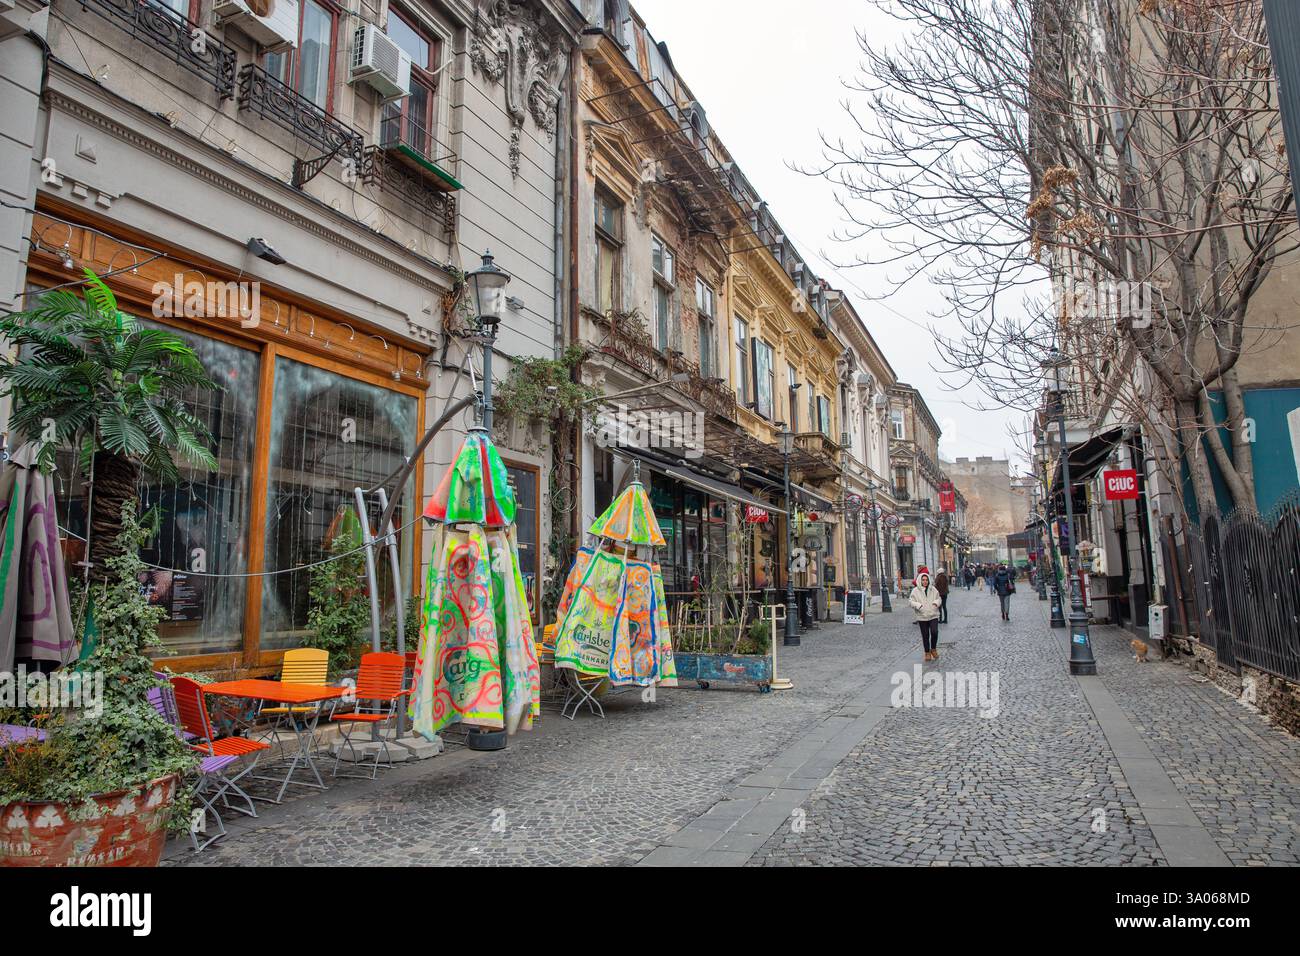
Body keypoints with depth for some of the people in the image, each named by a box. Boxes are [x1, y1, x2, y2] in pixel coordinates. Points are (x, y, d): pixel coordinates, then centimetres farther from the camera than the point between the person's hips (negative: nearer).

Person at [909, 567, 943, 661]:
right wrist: (918, 605, -18)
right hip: (922, 616, -1)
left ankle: (933, 649, 11)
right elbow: (910, 601, -1)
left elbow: (938, 598, 16)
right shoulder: (915, 591, -2)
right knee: (925, 635, 5)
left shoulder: (933, 589, 5)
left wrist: (936, 602, -6)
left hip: (933, 615, 1)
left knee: (934, 632, -13)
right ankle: (927, 652, 21)